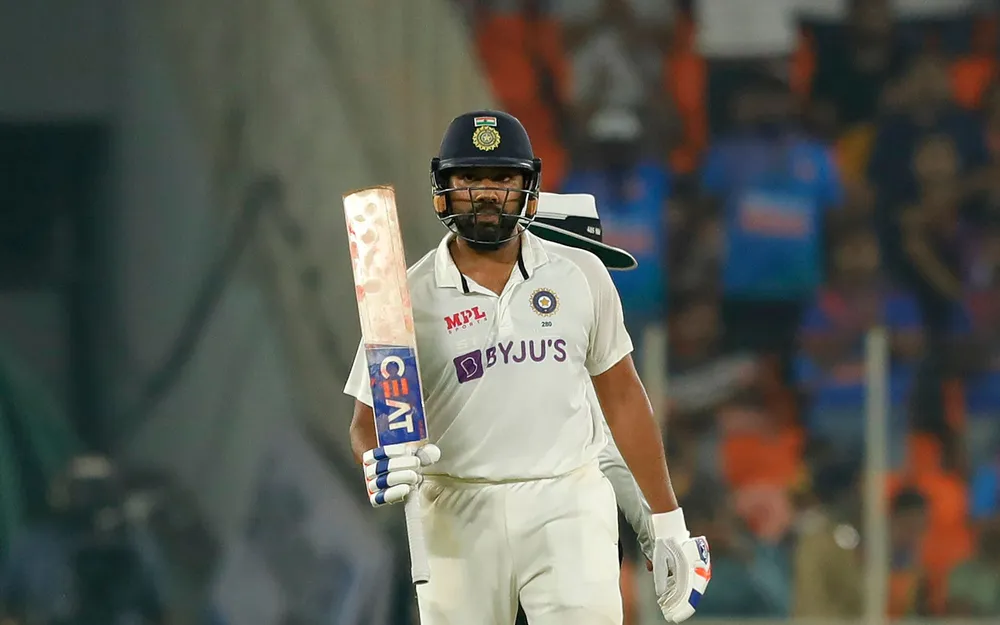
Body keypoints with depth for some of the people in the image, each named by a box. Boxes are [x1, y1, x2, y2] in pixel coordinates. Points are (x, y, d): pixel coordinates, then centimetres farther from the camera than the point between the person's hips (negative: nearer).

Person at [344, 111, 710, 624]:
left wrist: (668, 524, 11)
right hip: (458, 521, 0)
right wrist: (380, 469, -23)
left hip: (570, 509, 0)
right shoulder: (410, 297, 2)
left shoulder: (581, 275, 7)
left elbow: (621, 396, 12)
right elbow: (369, 422, 2)